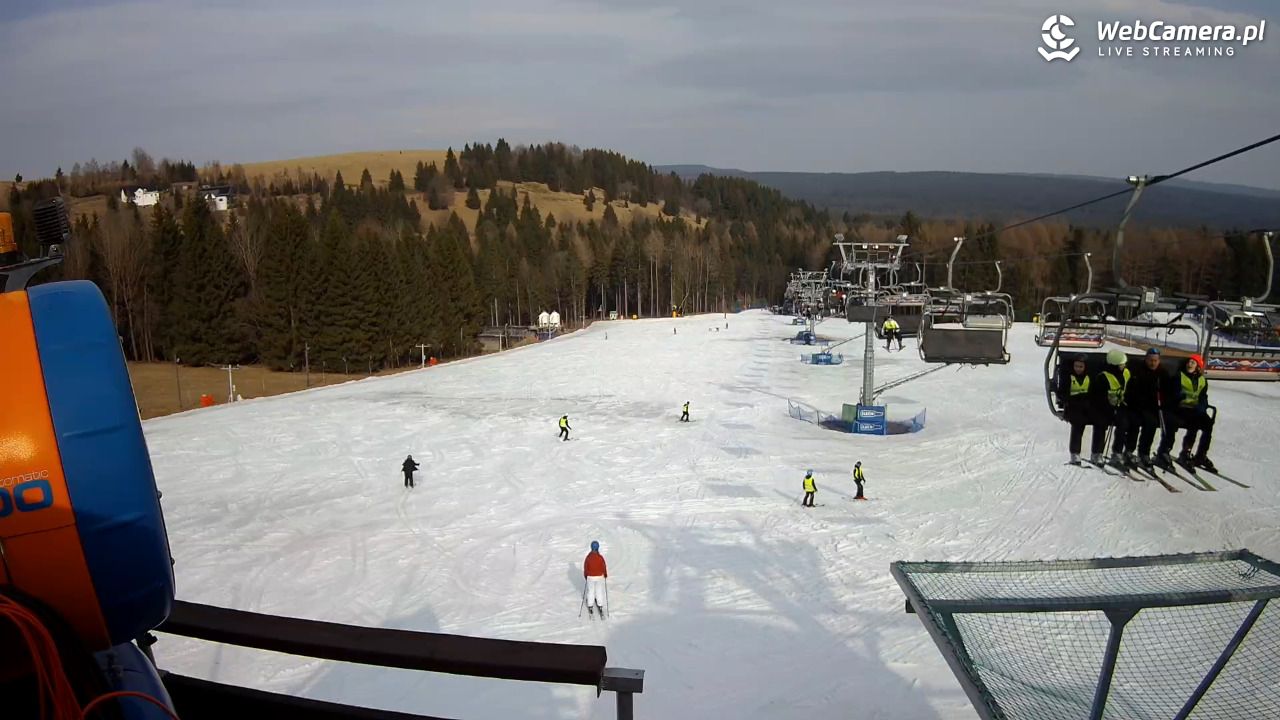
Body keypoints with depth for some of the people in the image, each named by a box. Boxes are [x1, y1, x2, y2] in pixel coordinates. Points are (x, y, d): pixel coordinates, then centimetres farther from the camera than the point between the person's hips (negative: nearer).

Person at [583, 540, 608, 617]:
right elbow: (604, 567, -7)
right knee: (599, 591, 16)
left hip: (590, 577, 0)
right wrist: (605, 574, 12)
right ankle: (600, 606, 22)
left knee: (590, 591, 13)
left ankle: (590, 607, 20)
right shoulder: (600, 557, -16)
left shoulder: (588, 557, -14)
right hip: (599, 576, 0)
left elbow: (585, 567, -5)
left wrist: (585, 576, 11)